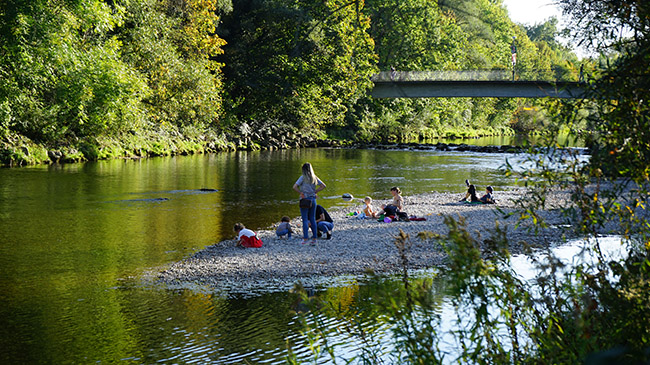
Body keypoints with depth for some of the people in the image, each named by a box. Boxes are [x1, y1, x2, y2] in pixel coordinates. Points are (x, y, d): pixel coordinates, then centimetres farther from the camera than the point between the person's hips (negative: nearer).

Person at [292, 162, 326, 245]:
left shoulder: (303, 177, -10)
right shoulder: (314, 177, 5)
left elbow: (294, 187, -19)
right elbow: (323, 186, 8)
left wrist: (301, 193, -8)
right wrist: (315, 191, 6)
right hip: (313, 199, 5)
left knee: (305, 220, -1)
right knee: (313, 219, 11)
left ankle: (305, 238, -4)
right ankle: (314, 238, 11)